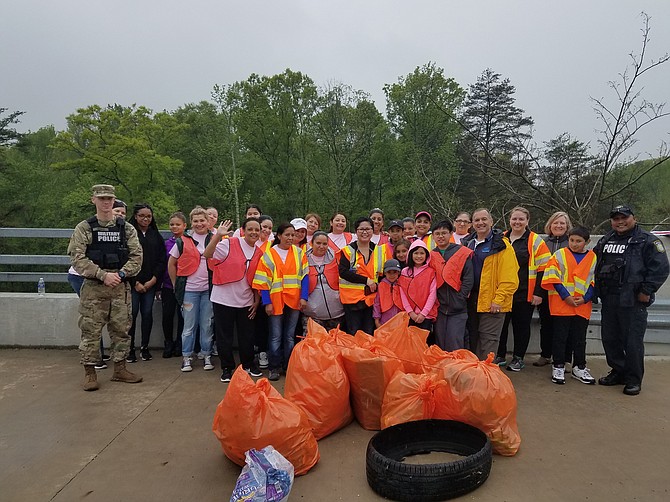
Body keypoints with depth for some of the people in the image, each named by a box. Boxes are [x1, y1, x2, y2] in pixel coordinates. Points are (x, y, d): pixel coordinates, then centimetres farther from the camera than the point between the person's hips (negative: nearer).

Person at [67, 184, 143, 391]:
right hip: (93, 288, -2)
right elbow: (77, 258, -8)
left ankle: (120, 369, 21)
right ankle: (89, 372, 15)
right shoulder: (84, 228, 2)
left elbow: (137, 256, 3)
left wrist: (121, 274, -12)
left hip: (121, 288, 2)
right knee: (91, 331, 3)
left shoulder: (126, 228, 8)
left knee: (121, 329, 9)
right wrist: (103, 275, -17)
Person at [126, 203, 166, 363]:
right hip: (132, 282, -3)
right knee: (132, 314, -2)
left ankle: (145, 347, 16)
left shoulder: (156, 236, 10)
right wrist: (135, 282, -10)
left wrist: (153, 280, -4)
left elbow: (162, 260, 7)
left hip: (151, 283, 3)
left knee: (147, 313, 4)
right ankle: (130, 349, 9)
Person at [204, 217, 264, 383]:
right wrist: (218, 235, -35)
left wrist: (257, 301, 7)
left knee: (247, 336, 13)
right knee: (224, 336, 7)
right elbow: (207, 254, -25)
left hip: (246, 301, 4)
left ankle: (248, 364, 33)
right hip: (223, 299, -4)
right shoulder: (229, 244, -10)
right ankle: (227, 368, 24)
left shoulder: (259, 253, 5)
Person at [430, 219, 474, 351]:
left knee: (455, 345, -4)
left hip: (457, 308, -3)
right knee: (439, 344, 10)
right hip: (439, 308, 3)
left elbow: (469, 278, -4)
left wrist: (460, 298, -10)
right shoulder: (431, 256, 9)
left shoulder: (462, 253, 0)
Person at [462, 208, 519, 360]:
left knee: (488, 340, -1)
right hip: (471, 301, 7)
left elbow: (509, 278, -14)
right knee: (472, 339, 15)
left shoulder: (501, 245, -9)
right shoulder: (467, 243, 12)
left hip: (492, 303, -7)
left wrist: (498, 299, -18)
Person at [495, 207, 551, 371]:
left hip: (525, 294, -3)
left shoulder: (535, 241, -1)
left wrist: (538, 293, -9)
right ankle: (500, 356, 22)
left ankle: (518, 358, 21)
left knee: (521, 326, 7)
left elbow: (543, 269, -4)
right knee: (500, 324, 8)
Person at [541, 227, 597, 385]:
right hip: (561, 304, -2)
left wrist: (585, 297, -6)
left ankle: (579, 368, 23)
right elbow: (553, 277, -6)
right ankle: (558, 366, 14)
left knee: (580, 337, 11)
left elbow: (595, 281, 8)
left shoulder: (593, 258, 7)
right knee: (560, 336, 4)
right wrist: (566, 296, -13)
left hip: (583, 306, 2)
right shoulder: (559, 255, 0)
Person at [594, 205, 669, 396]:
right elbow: (596, 265, 25)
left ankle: (633, 380, 13)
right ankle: (618, 372, 29)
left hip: (633, 302, -7)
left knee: (632, 342, -1)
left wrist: (646, 291, -14)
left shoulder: (647, 241, -6)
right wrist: (597, 288, 16)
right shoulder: (605, 241, 15)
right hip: (609, 301, 7)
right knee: (609, 338, 13)